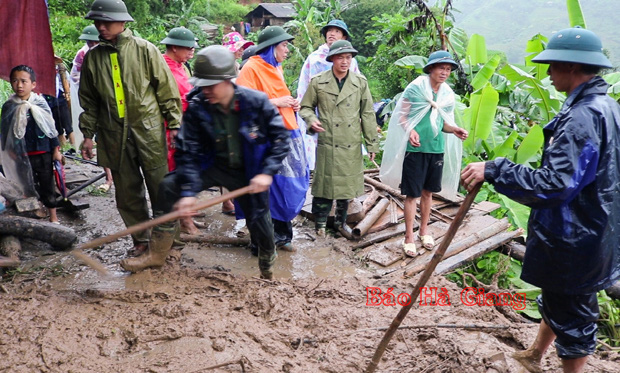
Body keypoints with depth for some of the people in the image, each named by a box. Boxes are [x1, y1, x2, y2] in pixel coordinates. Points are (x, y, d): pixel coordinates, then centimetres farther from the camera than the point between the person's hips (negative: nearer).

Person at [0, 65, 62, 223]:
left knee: (47, 184, 6)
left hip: (43, 152, -1)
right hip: (22, 156, 1)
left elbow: (51, 126, 1)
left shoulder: (40, 103, -3)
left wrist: (56, 149, 0)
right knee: (28, 186, 10)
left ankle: (53, 216, 17)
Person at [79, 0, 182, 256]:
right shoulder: (93, 57, 6)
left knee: (160, 187, 4)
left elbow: (166, 88, -2)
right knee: (127, 192, 9)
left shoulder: (144, 50, -4)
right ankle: (141, 240, 23)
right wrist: (88, 134, 11)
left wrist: (174, 124, -4)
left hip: (149, 130, -3)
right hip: (114, 135, 3)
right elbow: (89, 100, 13)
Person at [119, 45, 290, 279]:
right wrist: (188, 191, -25)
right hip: (213, 166, 2)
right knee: (169, 187, -15)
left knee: (259, 223, 0)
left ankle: (268, 272, 32)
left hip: (249, 173, -2)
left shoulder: (256, 102, -21)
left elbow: (280, 138, -13)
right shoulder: (197, 108, -16)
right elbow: (189, 153, -15)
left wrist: (267, 172, -23)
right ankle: (157, 255, 1)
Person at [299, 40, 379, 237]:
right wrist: (311, 120, -14)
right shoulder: (318, 82, -1)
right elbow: (306, 107, 9)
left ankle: (341, 221, 31)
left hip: (352, 145, 3)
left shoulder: (360, 82, 4)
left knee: (347, 184, 12)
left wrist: (372, 143, 6)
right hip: (327, 143, -2)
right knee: (325, 183, 2)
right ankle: (320, 224, 19)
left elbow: (367, 114, 7)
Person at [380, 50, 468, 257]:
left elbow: (444, 123, 15)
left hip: (436, 149, 5)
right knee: (412, 194, 0)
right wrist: (410, 131, -24)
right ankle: (409, 237, 10)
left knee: (428, 192, 15)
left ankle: (424, 230, 31)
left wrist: (455, 130, -6)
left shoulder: (448, 94, 7)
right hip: (415, 148, -5)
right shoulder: (415, 88, -8)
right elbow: (401, 115, -6)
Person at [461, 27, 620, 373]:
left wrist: (494, 170, -32)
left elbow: (554, 185, -34)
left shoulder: (581, 117, -26)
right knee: (558, 300, 26)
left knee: (571, 316, 7)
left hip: (574, 239, -11)